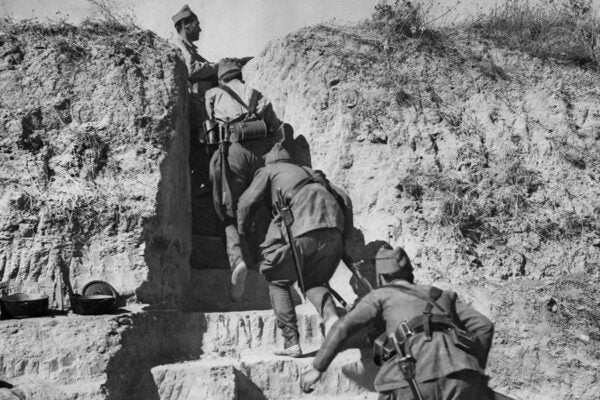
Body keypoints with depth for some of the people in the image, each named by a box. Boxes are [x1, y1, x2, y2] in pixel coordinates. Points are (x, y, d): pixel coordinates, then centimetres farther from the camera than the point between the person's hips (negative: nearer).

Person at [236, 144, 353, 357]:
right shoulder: (308, 171, 35)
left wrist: (241, 232, 22)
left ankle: (291, 342, 3)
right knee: (314, 281, 22)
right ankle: (330, 315, -9)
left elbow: (247, 201, 8)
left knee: (278, 282, 13)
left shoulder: (268, 171, 20)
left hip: (302, 230, -5)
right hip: (334, 228, 5)